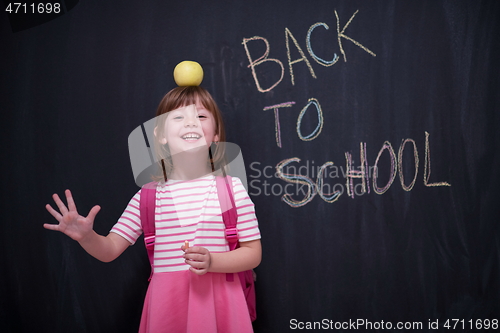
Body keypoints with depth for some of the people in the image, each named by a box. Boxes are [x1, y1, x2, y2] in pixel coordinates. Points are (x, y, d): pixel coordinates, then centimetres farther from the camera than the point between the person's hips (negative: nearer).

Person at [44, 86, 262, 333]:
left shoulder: (231, 188, -5)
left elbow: (253, 253, -2)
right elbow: (110, 250, 5)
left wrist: (211, 261, -18)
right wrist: (86, 236, -15)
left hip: (217, 303, -1)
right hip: (167, 304, 2)